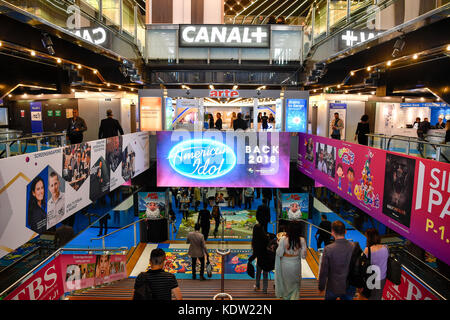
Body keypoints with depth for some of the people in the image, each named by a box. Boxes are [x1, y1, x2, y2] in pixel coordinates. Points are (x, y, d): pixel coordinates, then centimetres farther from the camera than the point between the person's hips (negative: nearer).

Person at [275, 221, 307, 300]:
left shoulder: (283, 239, -23)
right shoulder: (301, 240, -19)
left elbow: (279, 253, -15)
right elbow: (303, 255, -12)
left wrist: (279, 243, -2)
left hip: (285, 264, 0)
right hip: (296, 264, 0)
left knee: (285, 281, 26)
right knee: (295, 283, 22)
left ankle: (285, 296, 46)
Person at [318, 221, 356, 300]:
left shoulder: (328, 249, -19)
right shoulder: (354, 247, -12)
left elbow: (323, 271, -13)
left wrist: (321, 287, 2)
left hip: (333, 287, -2)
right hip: (349, 288, 2)